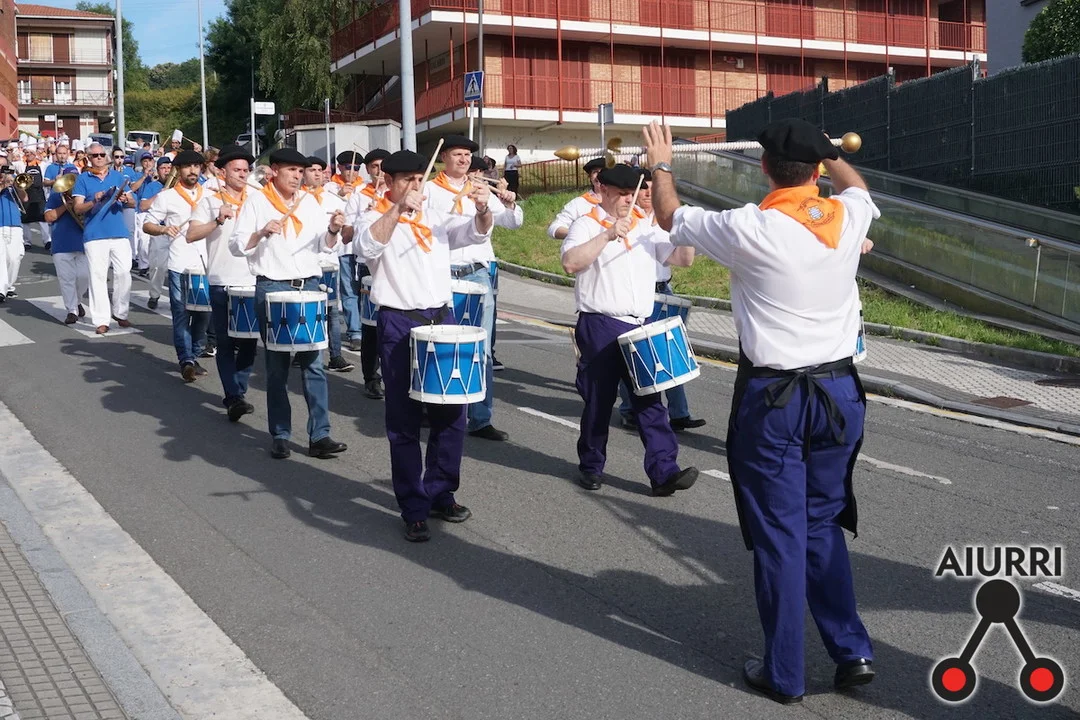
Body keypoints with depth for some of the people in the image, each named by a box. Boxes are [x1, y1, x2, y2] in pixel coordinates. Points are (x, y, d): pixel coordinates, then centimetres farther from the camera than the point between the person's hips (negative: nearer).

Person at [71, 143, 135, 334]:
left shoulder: (117, 176, 13)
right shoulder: (83, 179, 6)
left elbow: (132, 202, 10)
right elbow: (77, 207, -1)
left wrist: (125, 199, -13)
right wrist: (94, 201, -19)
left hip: (119, 233, 2)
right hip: (94, 235, -2)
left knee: (123, 273, -1)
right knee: (98, 276, -3)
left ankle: (120, 313, 13)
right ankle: (101, 320, 0)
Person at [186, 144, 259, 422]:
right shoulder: (210, 200, 2)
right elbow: (191, 235, -7)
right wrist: (218, 220, -18)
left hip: (253, 282, 3)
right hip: (222, 283, -3)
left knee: (249, 342, 7)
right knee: (226, 343, 0)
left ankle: (238, 393, 20)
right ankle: (234, 397, -1)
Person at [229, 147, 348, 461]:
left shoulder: (309, 202, 11)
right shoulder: (256, 201, 1)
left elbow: (323, 245, 10)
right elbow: (237, 246, -1)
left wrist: (332, 230, -11)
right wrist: (261, 233, -18)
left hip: (309, 286, 3)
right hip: (272, 288, -3)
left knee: (314, 363, -1)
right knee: (277, 366, 5)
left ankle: (319, 435, 1)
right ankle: (280, 436, 13)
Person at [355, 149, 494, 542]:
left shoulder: (436, 215, 12)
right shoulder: (374, 218, -1)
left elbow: (475, 233, 1)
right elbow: (368, 246, -22)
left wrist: (482, 209, -19)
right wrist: (398, 209, -33)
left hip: (442, 318, 5)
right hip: (399, 325, -4)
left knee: (451, 413, 9)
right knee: (405, 421, 1)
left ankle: (441, 494, 25)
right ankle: (414, 509, 9)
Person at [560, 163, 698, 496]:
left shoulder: (644, 229, 16)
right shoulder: (587, 225, -1)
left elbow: (682, 259, 13)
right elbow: (570, 263, -19)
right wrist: (607, 235, -23)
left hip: (640, 328, 4)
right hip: (600, 328, -4)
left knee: (650, 399, -1)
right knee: (599, 400, 5)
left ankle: (664, 471, -4)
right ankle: (591, 466, 21)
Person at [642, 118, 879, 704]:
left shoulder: (750, 229, -15)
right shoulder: (847, 215, -2)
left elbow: (670, 216, 4)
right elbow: (855, 184, 26)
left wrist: (660, 164, 23)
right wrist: (827, 152, 43)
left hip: (773, 398, -5)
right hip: (840, 391, 5)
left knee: (780, 534, 5)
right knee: (824, 525, 19)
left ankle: (784, 674, 16)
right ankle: (852, 652, 23)